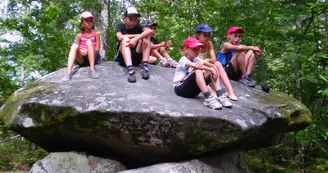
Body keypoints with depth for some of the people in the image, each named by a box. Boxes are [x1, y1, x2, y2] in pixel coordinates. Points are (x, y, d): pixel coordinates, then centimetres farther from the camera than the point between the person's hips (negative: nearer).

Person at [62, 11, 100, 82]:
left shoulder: (96, 34, 5)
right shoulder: (79, 36, 9)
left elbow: (97, 49, -1)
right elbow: (76, 49, 5)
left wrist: (88, 51, -20)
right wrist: (80, 51, -19)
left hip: (93, 58, -2)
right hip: (81, 59, 2)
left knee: (89, 42, -26)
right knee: (74, 46, -25)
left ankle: (92, 69, -33)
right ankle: (69, 72, -40)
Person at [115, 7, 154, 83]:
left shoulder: (137, 26, 2)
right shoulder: (120, 26, 0)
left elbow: (150, 31, -20)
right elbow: (120, 37, -23)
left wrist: (136, 39, -35)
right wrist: (139, 35, -20)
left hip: (136, 57, 2)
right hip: (123, 58, -1)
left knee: (145, 38, -16)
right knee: (125, 39, -28)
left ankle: (144, 66, -29)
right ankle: (130, 69, -49)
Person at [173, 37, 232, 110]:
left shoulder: (196, 59, 8)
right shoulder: (183, 60, -12)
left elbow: (212, 65, -3)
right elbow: (196, 66, -32)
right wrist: (211, 69, -31)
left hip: (192, 90, 7)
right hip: (180, 88, -7)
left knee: (210, 72, -9)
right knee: (198, 71, -31)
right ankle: (208, 98, -42)